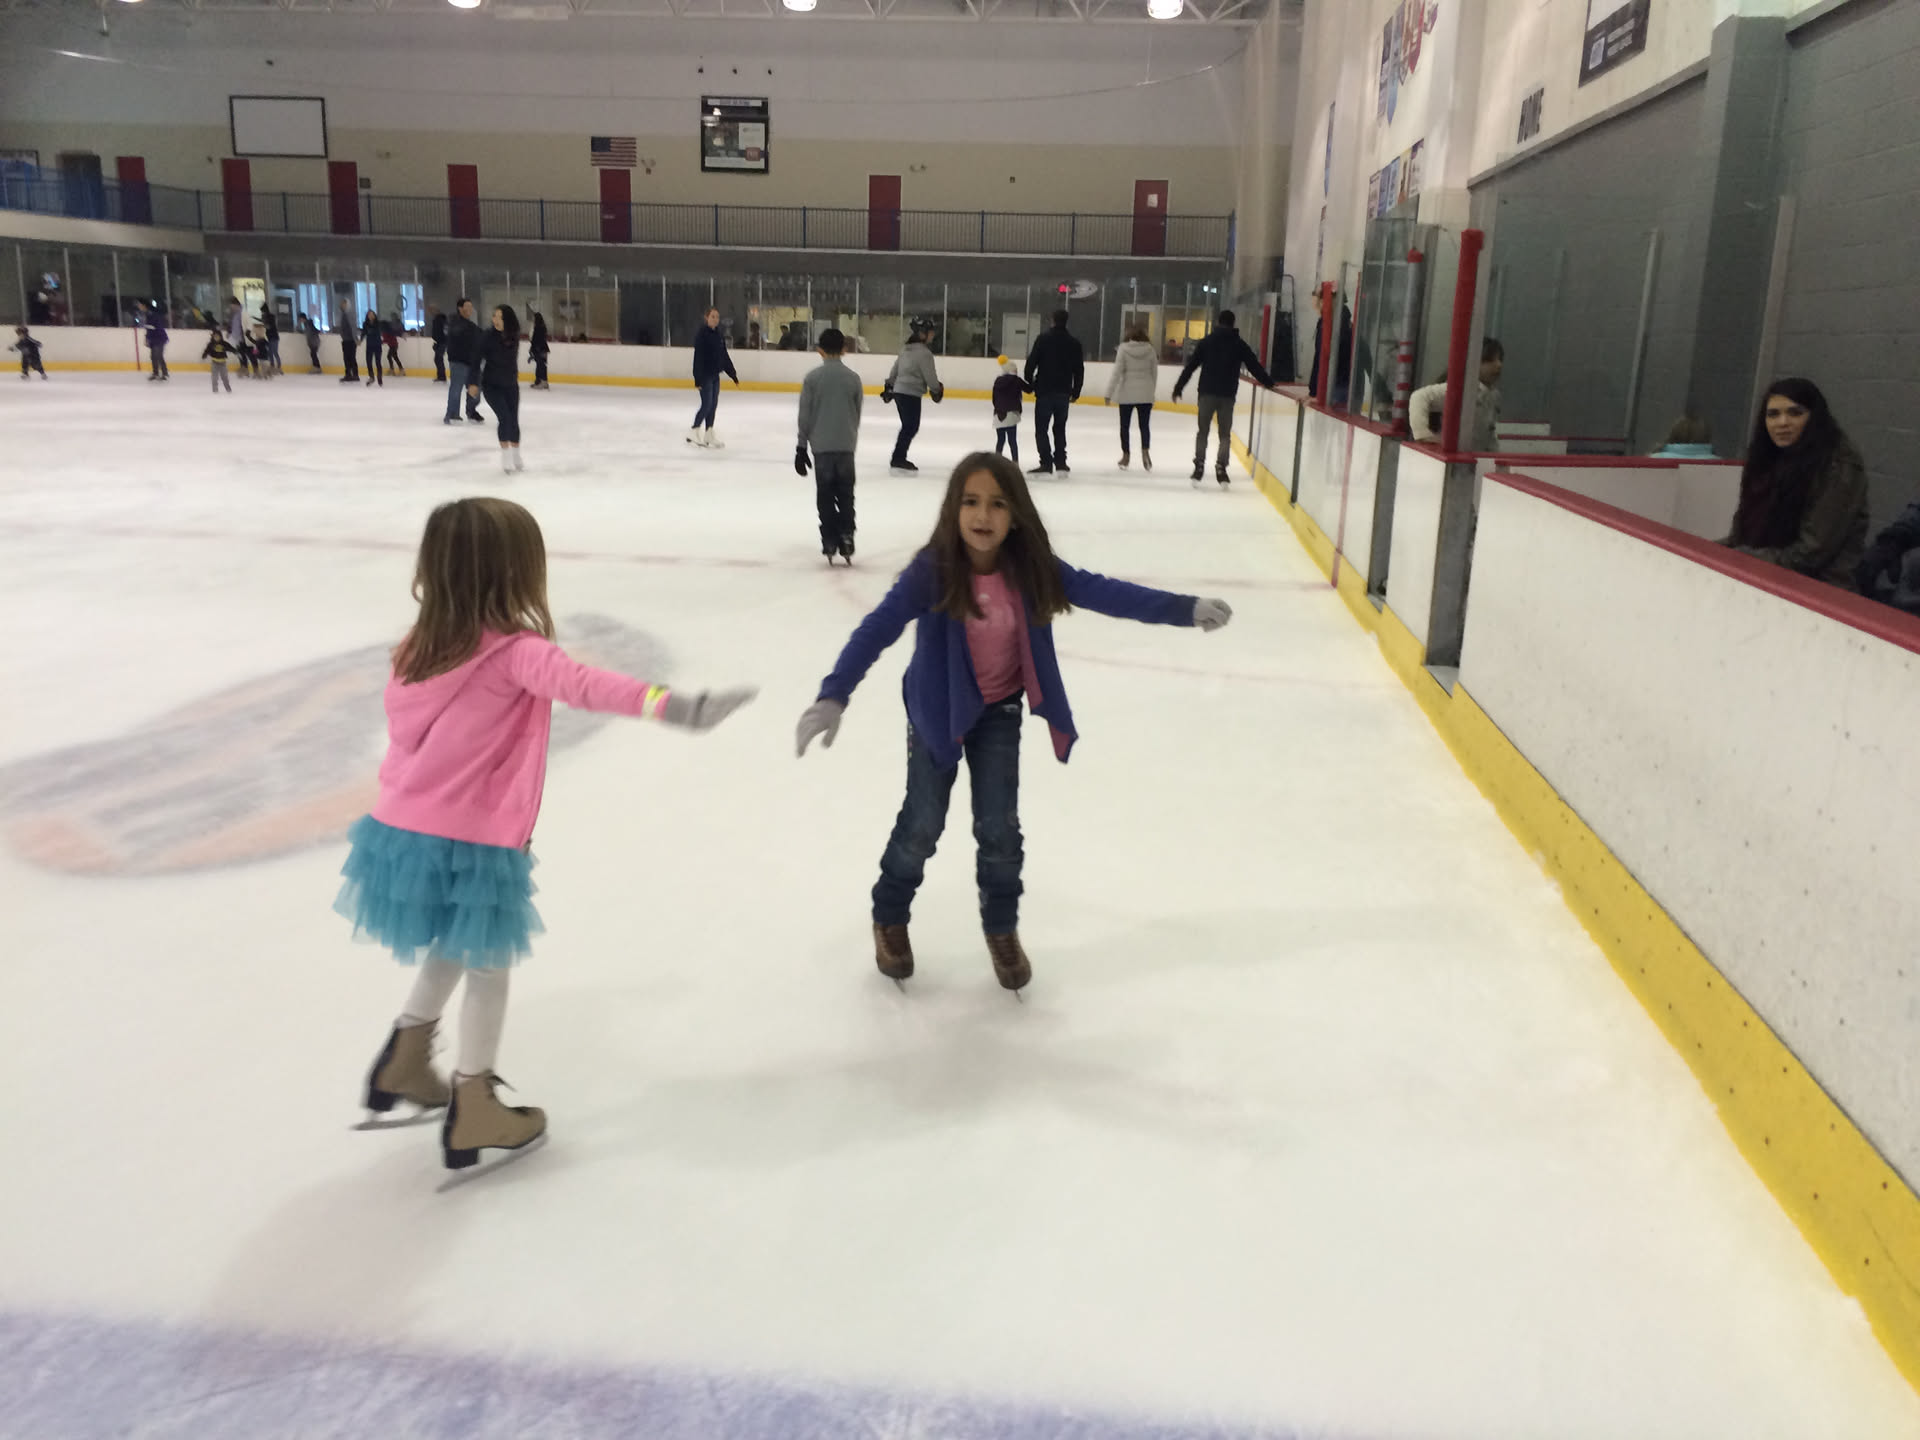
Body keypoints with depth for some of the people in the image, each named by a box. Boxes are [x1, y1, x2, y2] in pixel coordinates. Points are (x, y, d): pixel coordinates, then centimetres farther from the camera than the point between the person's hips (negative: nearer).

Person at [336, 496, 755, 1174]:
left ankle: (403, 1064, 45)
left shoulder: (420, 647, 4)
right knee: (488, 967, 14)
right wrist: (664, 701, -52)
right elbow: (579, 683, -38)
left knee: (449, 952, 30)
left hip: (402, 827, 7)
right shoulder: (515, 651, -19)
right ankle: (472, 1114, 24)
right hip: (471, 846, -7)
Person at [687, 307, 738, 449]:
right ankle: (693, 433, 3)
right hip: (705, 374, -7)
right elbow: (698, 357, -16)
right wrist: (697, 378, -21)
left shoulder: (719, 335, 9)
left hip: (715, 375, 7)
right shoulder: (701, 334, -12)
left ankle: (708, 436, 15)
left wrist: (733, 374, 16)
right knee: (707, 404, -8)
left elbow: (724, 356, 16)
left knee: (713, 405, 8)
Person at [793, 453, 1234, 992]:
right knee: (923, 823, 7)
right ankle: (889, 918, 33)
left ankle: (1001, 928, 31)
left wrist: (1185, 609, -25)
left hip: (999, 711, 2)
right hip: (938, 709, -2)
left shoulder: (1031, 570, -19)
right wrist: (832, 696, -44)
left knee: (999, 827, 5)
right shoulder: (933, 571, -27)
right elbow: (878, 630, -33)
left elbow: (1103, 593, -19)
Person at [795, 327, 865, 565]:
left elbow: (805, 414, -3)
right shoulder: (853, 378, 0)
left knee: (825, 496, 7)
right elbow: (857, 413, 5)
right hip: (846, 445, 1)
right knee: (845, 494, 10)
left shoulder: (812, 377, -4)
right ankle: (846, 537, 1)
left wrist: (801, 447, 3)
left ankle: (829, 541, 7)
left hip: (821, 445, -1)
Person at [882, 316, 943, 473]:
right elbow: (930, 375, -13)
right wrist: (937, 390, 2)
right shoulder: (924, 352, -15)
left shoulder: (906, 349, 13)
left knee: (908, 426, 16)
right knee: (911, 427, -4)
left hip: (900, 391, 9)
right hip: (911, 394, -9)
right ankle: (898, 459, -4)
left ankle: (899, 458, 20)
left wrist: (889, 386, 24)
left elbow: (895, 368, 18)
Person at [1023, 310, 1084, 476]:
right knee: (1060, 428, 16)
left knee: (1041, 428, 2)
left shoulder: (1043, 339, -6)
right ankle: (1061, 462, 14)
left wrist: (1029, 381, 6)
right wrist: (1075, 392, 15)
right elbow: (1079, 370, 6)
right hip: (1064, 393, 4)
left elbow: (1032, 362, -9)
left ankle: (1046, 463, -7)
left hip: (1045, 391, -4)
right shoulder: (1074, 343, 4)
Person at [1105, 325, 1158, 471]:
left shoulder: (1124, 349, -8)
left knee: (1125, 425, 12)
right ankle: (1145, 451, -14)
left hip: (1127, 394, -2)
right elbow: (1154, 372, 4)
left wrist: (1109, 393, -9)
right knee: (1145, 425, 7)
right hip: (1145, 394, 2)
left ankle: (1126, 455, 16)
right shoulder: (1150, 349, -1)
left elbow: (1117, 372, -12)